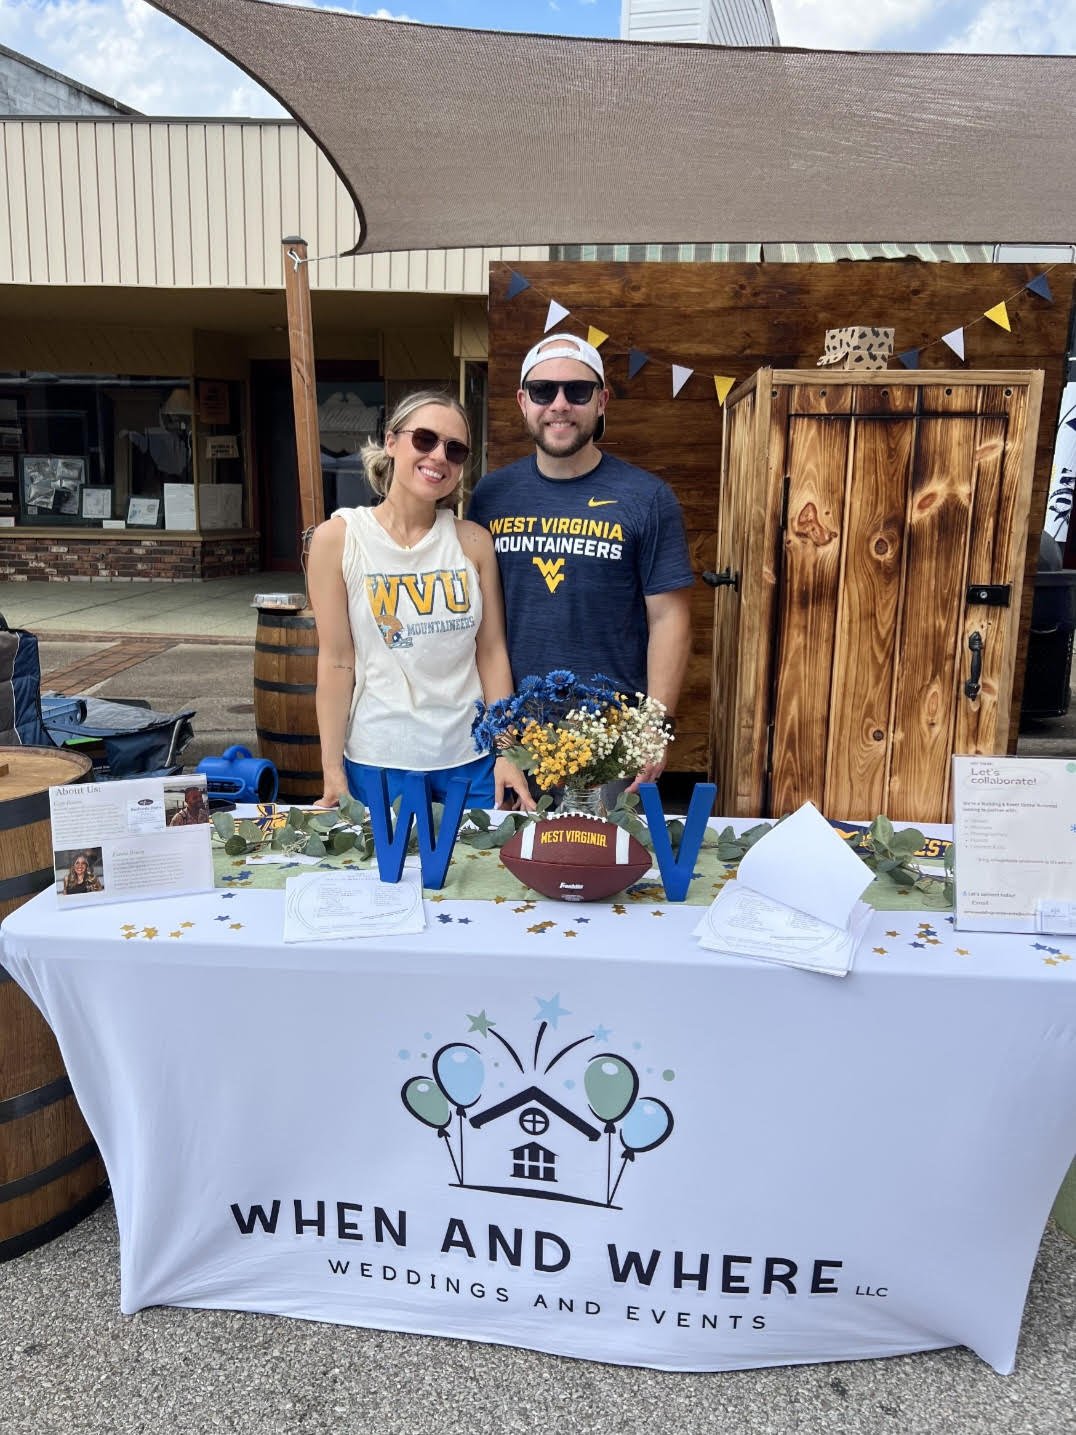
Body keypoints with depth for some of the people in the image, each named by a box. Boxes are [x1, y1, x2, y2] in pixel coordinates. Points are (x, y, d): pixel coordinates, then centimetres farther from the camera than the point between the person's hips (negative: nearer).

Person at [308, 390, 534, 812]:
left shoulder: (474, 541, 1)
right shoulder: (337, 538, -5)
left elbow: (492, 652, 3)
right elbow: (336, 661, -6)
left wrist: (506, 753, 1)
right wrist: (332, 771, -6)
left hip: (472, 760, 2)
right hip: (378, 762, -2)